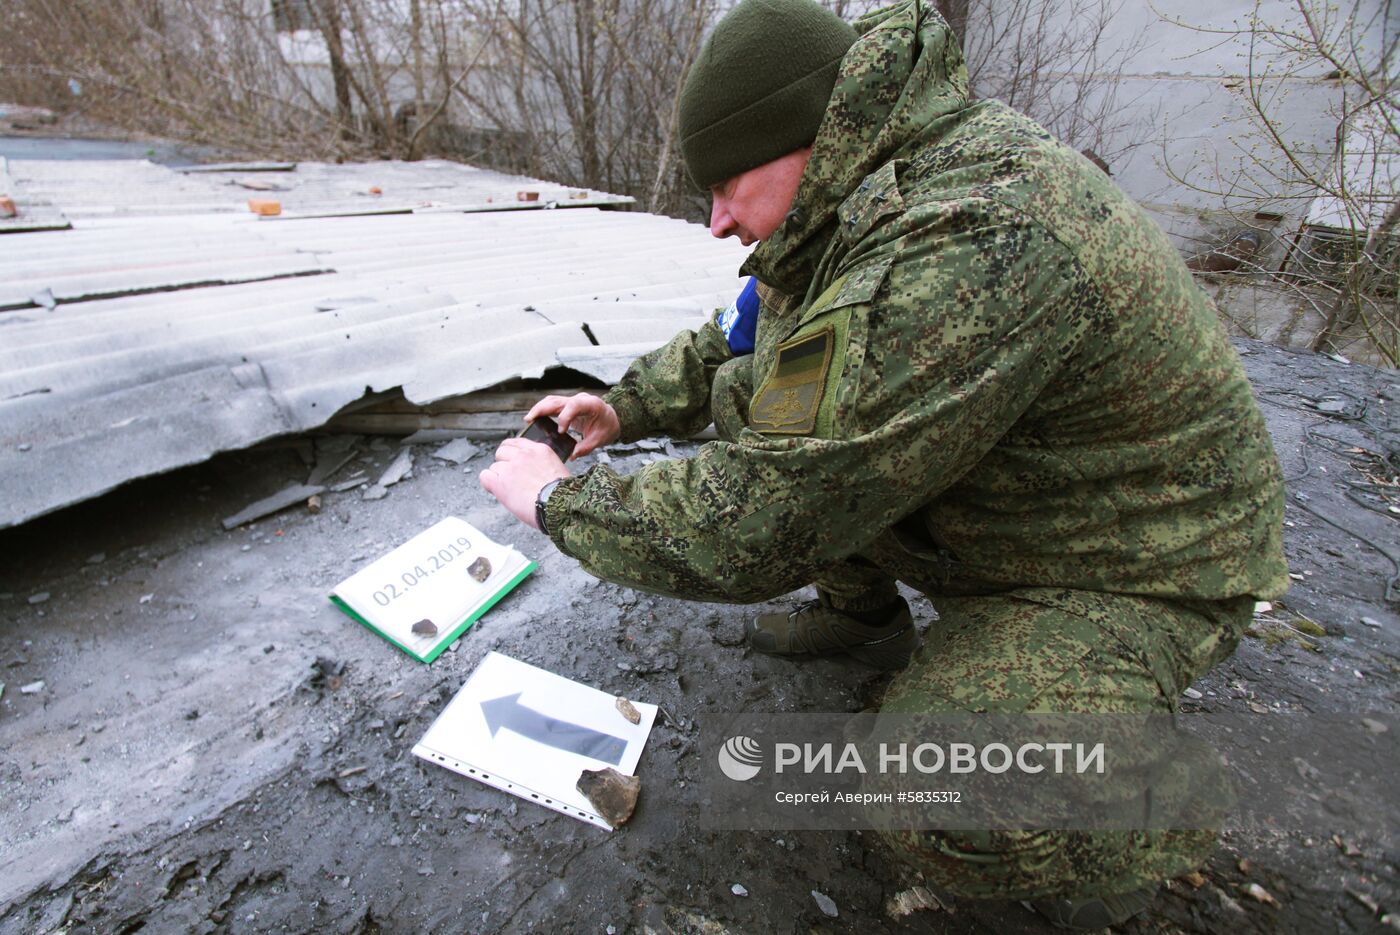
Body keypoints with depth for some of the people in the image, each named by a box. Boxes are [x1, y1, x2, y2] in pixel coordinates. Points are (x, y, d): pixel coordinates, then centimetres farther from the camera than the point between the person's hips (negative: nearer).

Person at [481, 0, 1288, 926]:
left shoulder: (961, 251, -36)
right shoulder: (881, 182, -3)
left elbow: (750, 525, -33)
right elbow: (738, 340, 12)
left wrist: (559, 501, -17)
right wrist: (630, 405, 3)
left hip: (1130, 568, -7)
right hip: (998, 503, 8)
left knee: (942, 812, -26)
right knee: (750, 398, -1)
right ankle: (863, 613, 18)